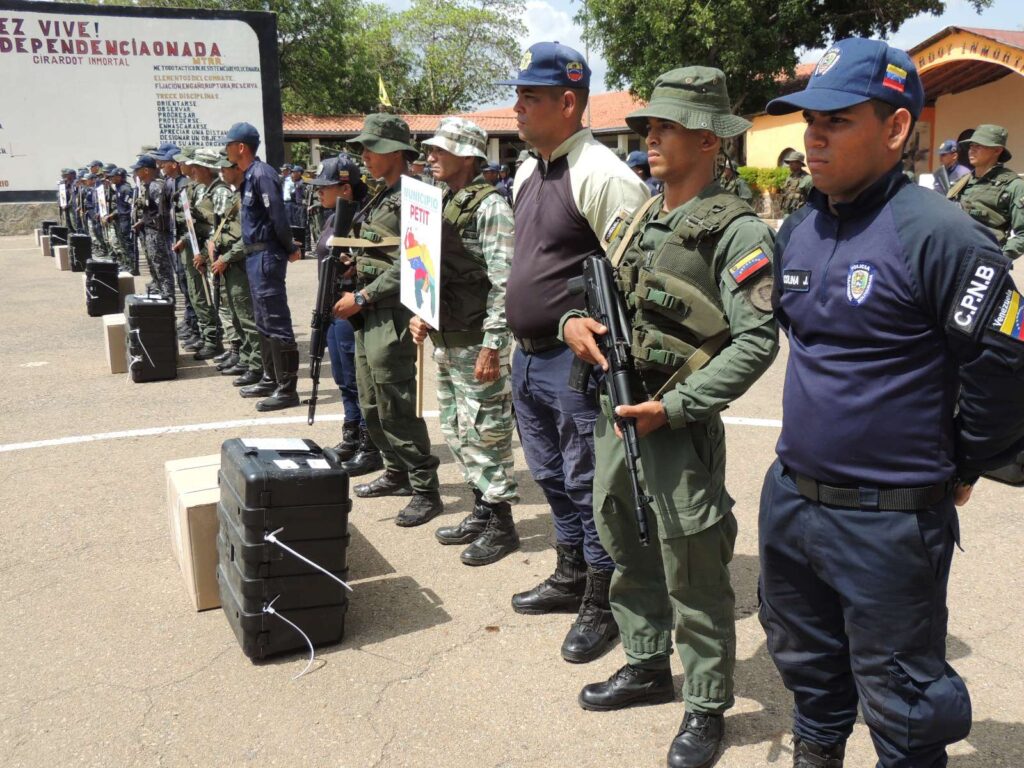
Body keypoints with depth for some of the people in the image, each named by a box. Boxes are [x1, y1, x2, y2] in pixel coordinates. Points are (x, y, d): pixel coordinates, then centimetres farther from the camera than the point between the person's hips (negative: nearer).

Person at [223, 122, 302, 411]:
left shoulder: (261, 174, -15)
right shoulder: (249, 176, 15)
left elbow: (278, 217, -19)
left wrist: (290, 249, -11)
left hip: (266, 256, -10)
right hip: (255, 256, 10)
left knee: (276, 322, -8)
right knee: (263, 322, 16)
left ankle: (287, 389, -4)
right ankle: (271, 379, 27)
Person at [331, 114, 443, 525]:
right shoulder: (381, 195, 16)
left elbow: (407, 266, -20)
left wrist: (362, 298, -17)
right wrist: (355, 295, 8)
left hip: (392, 315, -10)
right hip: (369, 313, 10)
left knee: (396, 406, -7)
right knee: (372, 404, 15)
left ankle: (425, 490, 2)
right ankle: (397, 472, 29)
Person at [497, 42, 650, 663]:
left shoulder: (600, 174, -17)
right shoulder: (527, 173, 12)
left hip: (574, 361, -9)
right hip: (529, 356, 9)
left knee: (587, 485, 2)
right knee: (553, 477, 21)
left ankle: (601, 607, 18)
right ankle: (571, 577, 39)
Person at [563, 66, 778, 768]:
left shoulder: (737, 230, -13)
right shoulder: (641, 219, 11)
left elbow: (756, 342, -18)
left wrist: (673, 408, -21)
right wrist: (577, 320, -4)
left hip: (680, 429, -8)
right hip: (617, 417, 8)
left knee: (694, 579, 5)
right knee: (631, 558, 21)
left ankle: (706, 709, 23)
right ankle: (647, 667, 41)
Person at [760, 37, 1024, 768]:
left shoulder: (938, 235, -20)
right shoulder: (797, 230, 5)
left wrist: (961, 469, -5)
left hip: (889, 522, -7)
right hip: (790, 499, 8)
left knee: (899, 703, 11)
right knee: (806, 663, 27)